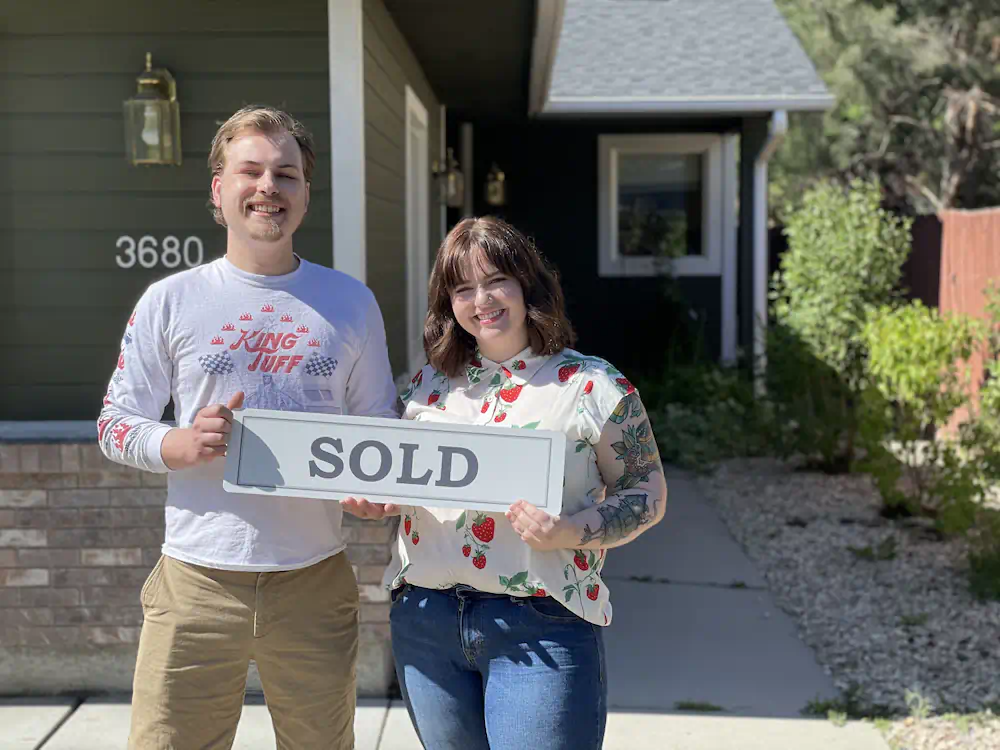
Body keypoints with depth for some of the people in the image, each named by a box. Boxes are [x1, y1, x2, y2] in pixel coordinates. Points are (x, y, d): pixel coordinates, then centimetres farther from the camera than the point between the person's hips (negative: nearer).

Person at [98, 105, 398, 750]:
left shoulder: (351, 303, 7)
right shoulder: (172, 300, 3)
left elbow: (380, 427, 13)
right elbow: (116, 424, 5)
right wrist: (180, 445, -15)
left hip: (316, 580, 2)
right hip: (197, 581, -1)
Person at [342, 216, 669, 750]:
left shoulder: (593, 385, -3)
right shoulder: (429, 384, 11)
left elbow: (646, 492, -2)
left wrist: (572, 533, -18)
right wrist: (373, 500, -1)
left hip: (542, 626, -4)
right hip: (425, 618, 5)